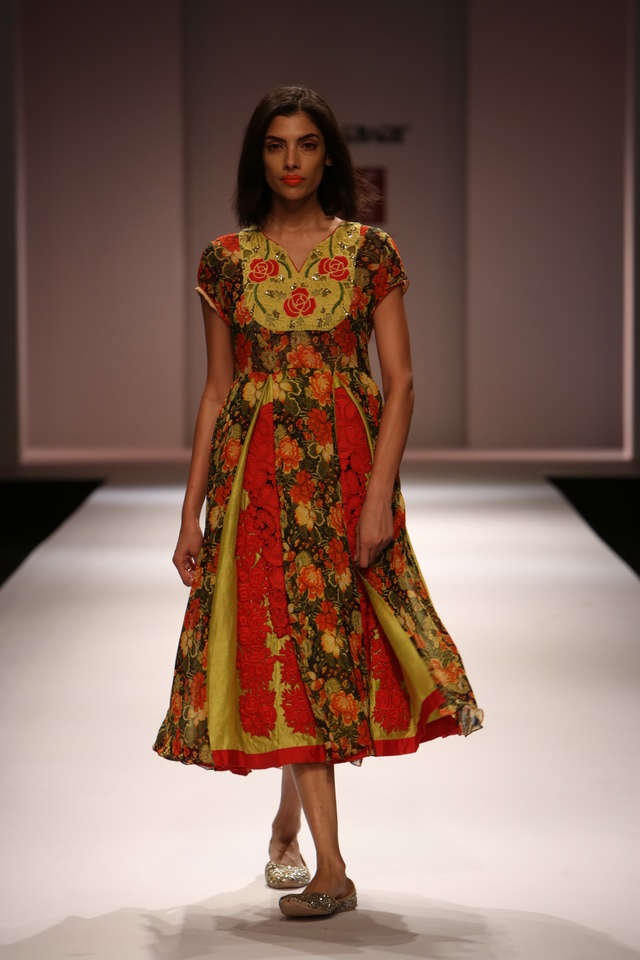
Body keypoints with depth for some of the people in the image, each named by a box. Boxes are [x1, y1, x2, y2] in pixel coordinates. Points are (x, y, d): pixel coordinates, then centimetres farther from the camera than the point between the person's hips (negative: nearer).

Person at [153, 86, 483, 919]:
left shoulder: (370, 252, 1)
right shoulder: (227, 259, 5)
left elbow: (400, 382, -3)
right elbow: (217, 391, 8)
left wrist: (379, 496, -13)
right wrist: (192, 509, 4)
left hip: (346, 466, 0)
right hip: (255, 473, 0)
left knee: (329, 640, 3)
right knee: (290, 646, -3)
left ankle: (289, 819, 29)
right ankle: (330, 871, -1)